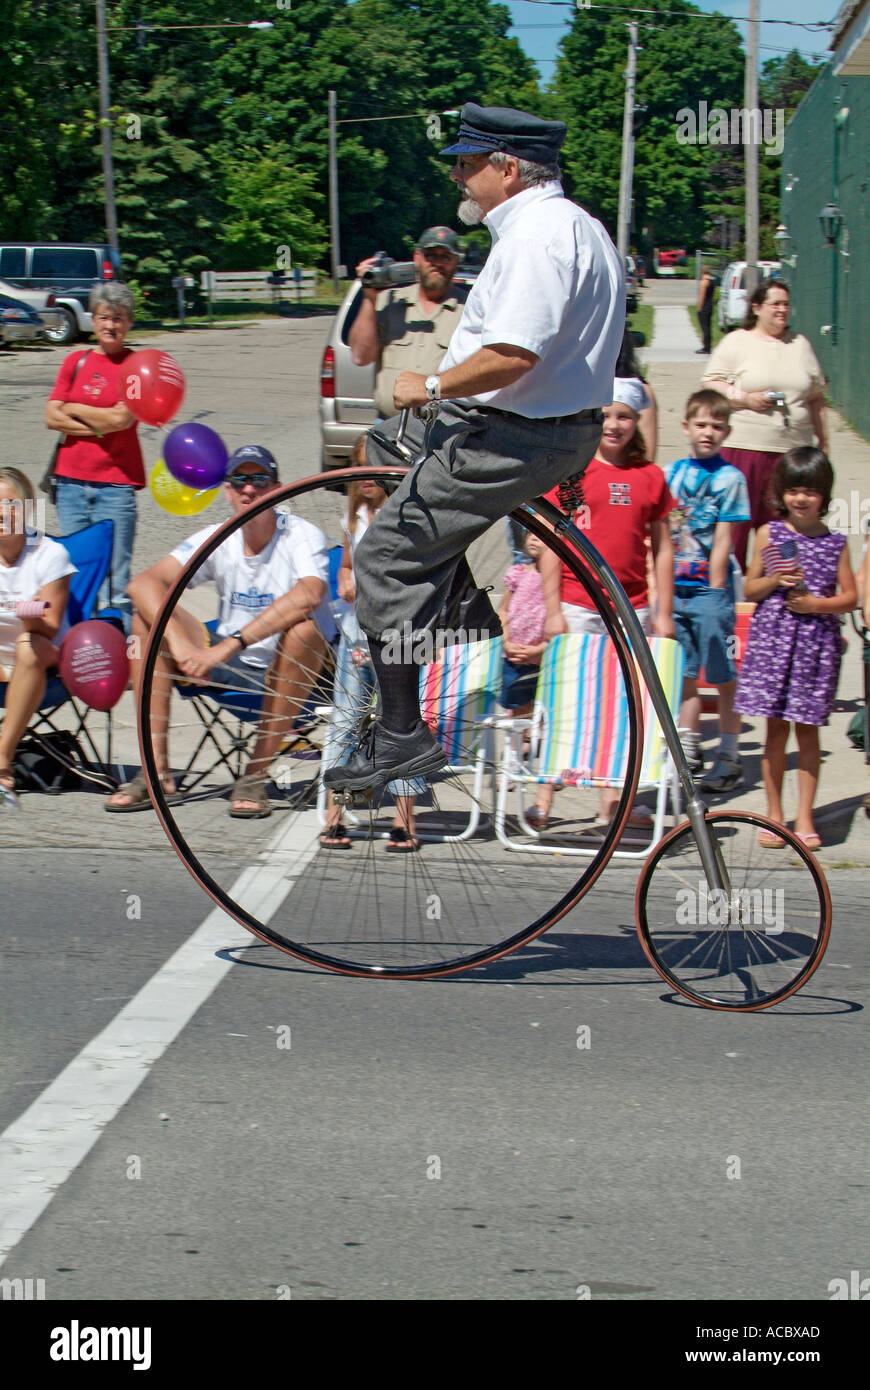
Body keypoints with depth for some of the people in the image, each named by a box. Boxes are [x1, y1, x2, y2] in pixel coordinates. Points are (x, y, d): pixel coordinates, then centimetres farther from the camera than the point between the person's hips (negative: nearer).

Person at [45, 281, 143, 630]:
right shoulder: (75, 361, 12)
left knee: (115, 581, -7)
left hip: (116, 483, -4)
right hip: (71, 480, 4)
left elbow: (121, 419, -12)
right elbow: (51, 417, 3)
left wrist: (74, 409, 0)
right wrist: (98, 425, -9)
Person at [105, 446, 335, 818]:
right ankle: (158, 774, -18)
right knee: (148, 616, -12)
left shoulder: (301, 536, -14)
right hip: (229, 667, 4)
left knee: (302, 628, -36)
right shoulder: (215, 540, -2)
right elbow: (143, 584, -15)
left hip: (290, 671, -4)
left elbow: (307, 597, -36)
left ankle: (256, 775, -26)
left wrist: (230, 645, -40)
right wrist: (182, 645, -33)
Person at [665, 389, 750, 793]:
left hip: (709, 590, -5)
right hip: (675, 588, 5)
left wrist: (715, 591, -11)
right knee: (684, 675, 11)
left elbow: (723, 540, -7)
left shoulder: (729, 478, -3)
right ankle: (688, 752, 21)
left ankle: (729, 758, 5)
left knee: (725, 677, 0)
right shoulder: (671, 473, 9)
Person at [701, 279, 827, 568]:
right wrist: (745, 399, -13)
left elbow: (816, 398, 20)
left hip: (792, 450, 3)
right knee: (736, 519, -5)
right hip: (744, 447, -3)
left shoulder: (800, 344, 16)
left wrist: (823, 442, 17)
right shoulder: (736, 342, 5)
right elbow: (710, 384, 0)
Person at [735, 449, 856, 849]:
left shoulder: (835, 542, 4)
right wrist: (775, 581, -12)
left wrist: (817, 603, -11)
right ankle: (774, 815, 12)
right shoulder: (769, 534, 4)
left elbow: (850, 595, 5)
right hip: (773, 637, 0)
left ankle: (804, 817, 11)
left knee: (807, 728, 3)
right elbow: (749, 589, 7)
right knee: (776, 727, 2)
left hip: (817, 642, 0)